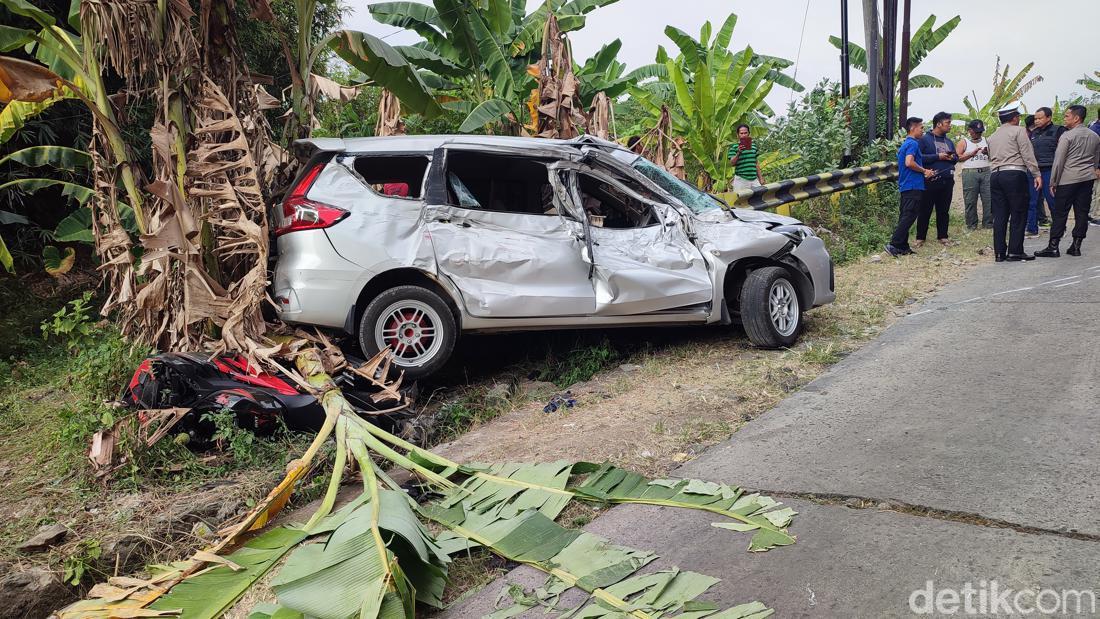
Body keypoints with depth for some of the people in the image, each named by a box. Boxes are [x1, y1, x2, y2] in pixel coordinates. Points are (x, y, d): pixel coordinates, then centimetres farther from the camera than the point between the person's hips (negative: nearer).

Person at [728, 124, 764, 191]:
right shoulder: (734, 147, 2)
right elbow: (732, 163, -6)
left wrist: (760, 178, 17)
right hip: (741, 179, -4)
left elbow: (756, 163, 21)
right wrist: (738, 153, -21)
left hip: (754, 179, 4)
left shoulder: (753, 146, 16)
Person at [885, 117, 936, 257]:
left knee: (905, 217, 8)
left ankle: (903, 247, 10)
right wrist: (924, 171, -11)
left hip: (905, 186, 10)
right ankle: (894, 244, -16)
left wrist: (923, 171, 19)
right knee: (909, 217, -11)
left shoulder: (905, 144, 19)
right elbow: (909, 162, -25)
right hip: (914, 186, -10)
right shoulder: (913, 143, -11)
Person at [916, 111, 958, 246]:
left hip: (947, 181, 6)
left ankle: (943, 236, 18)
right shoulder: (925, 139, -3)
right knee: (925, 210, 0)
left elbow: (956, 158, 24)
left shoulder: (949, 141, 18)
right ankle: (920, 237, 7)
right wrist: (938, 157, -16)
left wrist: (952, 157, 0)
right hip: (930, 181, -6)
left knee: (944, 210, 10)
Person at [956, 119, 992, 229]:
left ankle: (988, 223, 3)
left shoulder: (985, 140, 19)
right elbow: (957, 157, -2)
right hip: (970, 173, -3)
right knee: (970, 201, -3)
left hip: (986, 172, 3)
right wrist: (972, 153, -9)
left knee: (988, 199, -3)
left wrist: (987, 153, -1)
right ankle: (972, 224, 3)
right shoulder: (963, 142, 8)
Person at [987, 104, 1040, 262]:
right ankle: (1015, 252, -3)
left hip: (995, 175, 6)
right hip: (1014, 174, -6)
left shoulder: (992, 136, 20)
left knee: (999, 215, 6)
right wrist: (1036, 174, -6)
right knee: (1018, 214, -1)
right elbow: (1028, 154, -6)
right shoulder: (1019, 131, 1)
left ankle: (999, 252, 4)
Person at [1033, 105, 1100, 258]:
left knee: (1059, 213, -3)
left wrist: (1053, 182, -5)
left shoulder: (1067, 136, -9)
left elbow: (1058, 161, -10)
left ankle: (1053, 247, -4)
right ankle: (1076, 246, 8)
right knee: (1082, 213, 7)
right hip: (1088, 178, 6)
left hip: (1068, 179, -6)